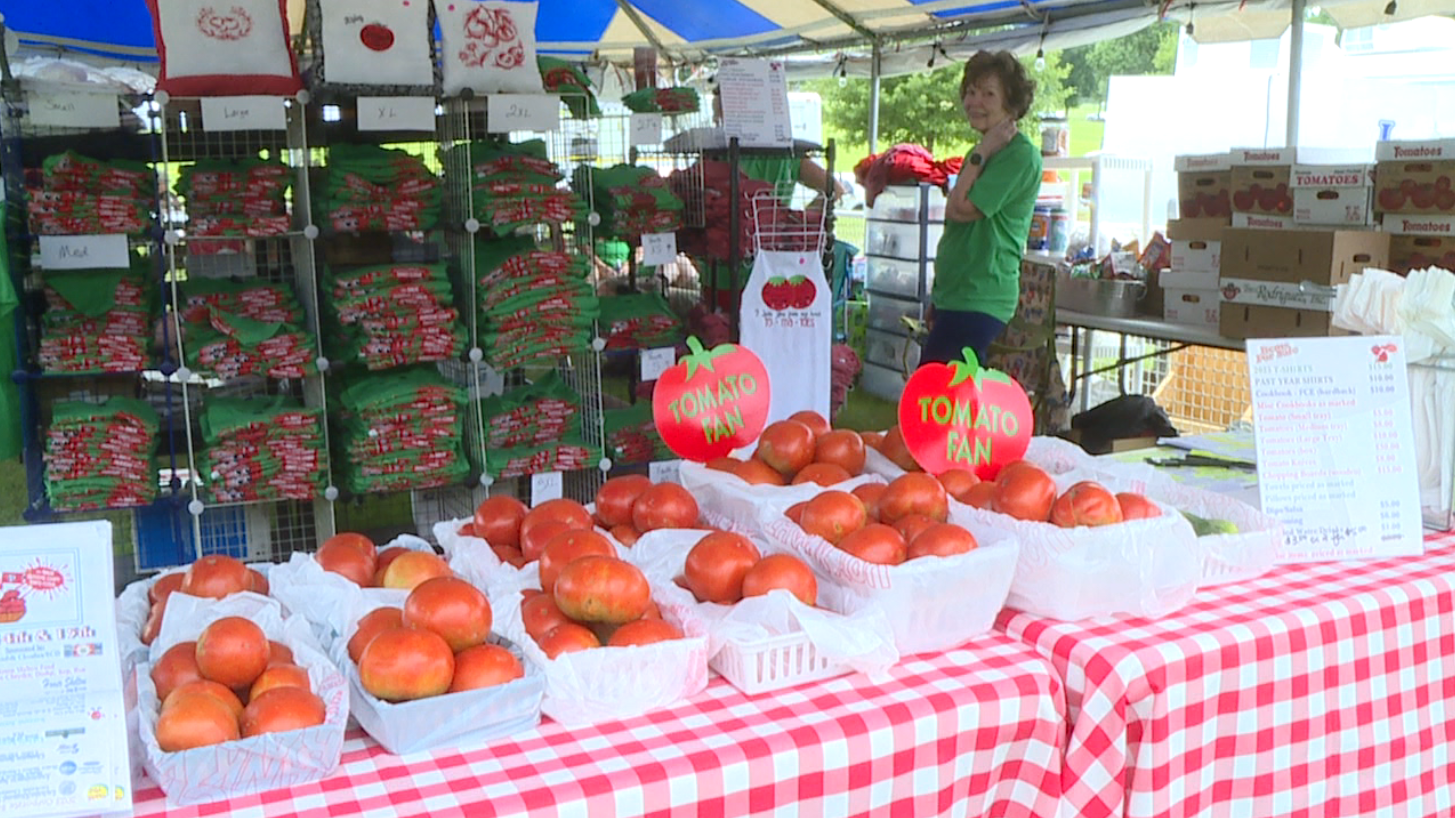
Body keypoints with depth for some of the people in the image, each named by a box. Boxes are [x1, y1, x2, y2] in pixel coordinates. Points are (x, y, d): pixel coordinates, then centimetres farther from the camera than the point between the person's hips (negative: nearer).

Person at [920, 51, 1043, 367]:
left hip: (978, 302, -10)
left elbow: (960, 209, -18)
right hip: (953, 294, 10)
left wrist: (980, 155, -9)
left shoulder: (1020, 156, -12)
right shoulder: (987, 152, 18)